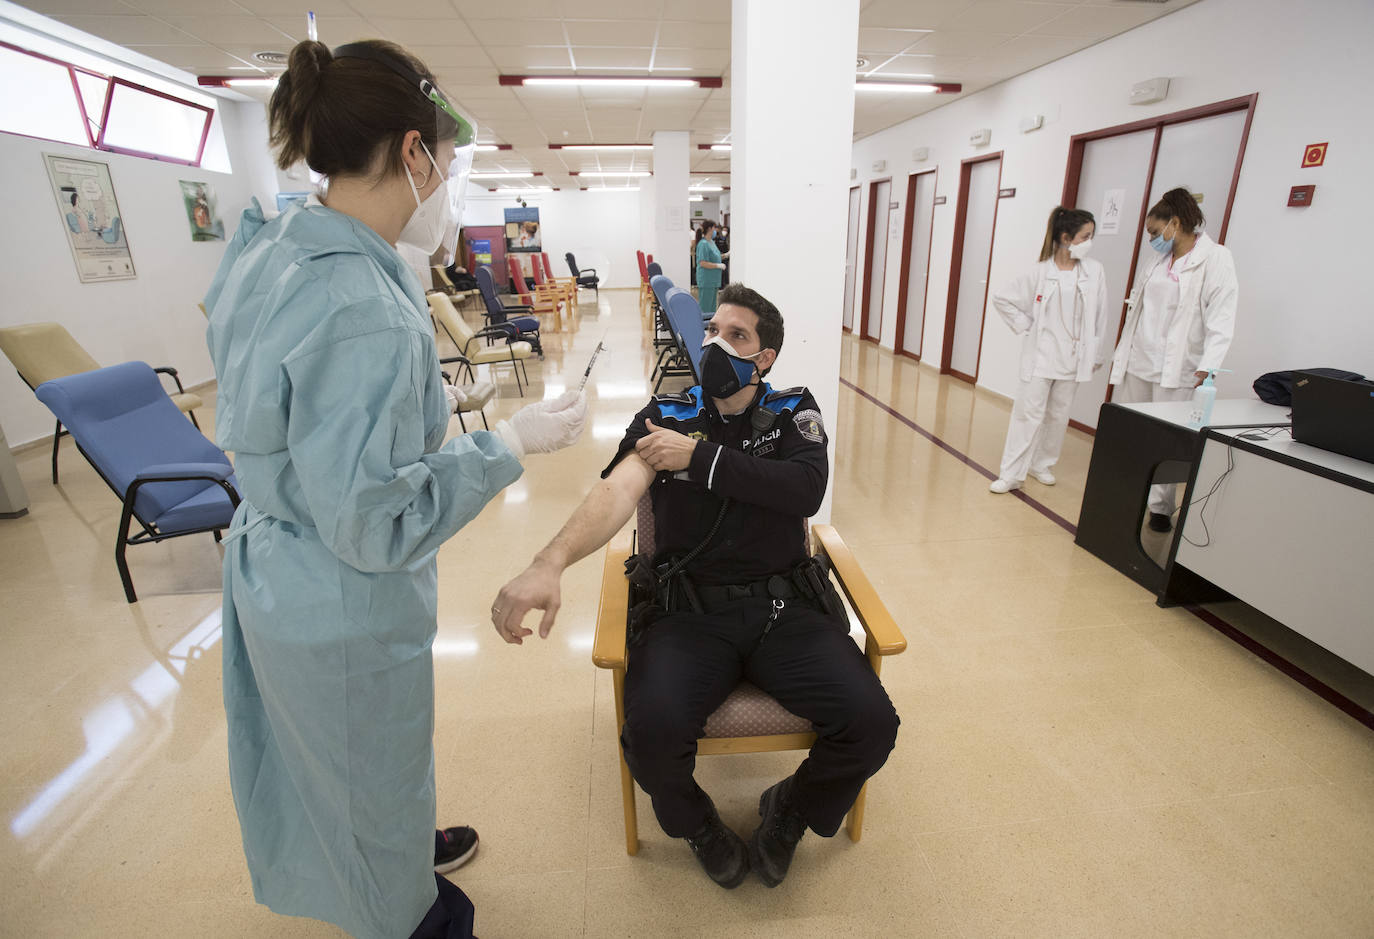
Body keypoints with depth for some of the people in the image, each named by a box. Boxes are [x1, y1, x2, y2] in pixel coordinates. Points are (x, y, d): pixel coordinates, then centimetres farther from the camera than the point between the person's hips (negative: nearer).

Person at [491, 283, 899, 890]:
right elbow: (618, 489, -13)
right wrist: (551, 562, -32)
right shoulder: (666, 417, 6)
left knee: (871, 723, -18)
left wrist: (699, 457, -12)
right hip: (688, 612, -1)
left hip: (782, 609, 2)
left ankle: (792, 811, 18)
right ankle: (697, 825, 13)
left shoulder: (794, 413, 9)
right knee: (653, 730, -27)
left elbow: (805, 491, -11)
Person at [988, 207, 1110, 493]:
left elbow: (1099, 318, 7)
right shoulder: (1040, 272, -6)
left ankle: (1042, 465, 27)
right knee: (1029, 412, -6)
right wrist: (1025, 326, -3)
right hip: (1040, 355, -3)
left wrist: (1096, 355, 7)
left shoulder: (1095, 272, 2)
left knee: (1058, 415, 11)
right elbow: (1001, 298, 0)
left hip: (1072, 358, 3)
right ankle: (1012, 473, -2)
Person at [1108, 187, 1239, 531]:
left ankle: (1161, 508, 10)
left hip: (1176, 369, -6)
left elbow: (1221, 317, -12)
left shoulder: (1216, 258, -4)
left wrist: (1208, 365, -23)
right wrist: (1120, 354, 16)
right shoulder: (1156, 260, 15)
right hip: (1136, 362, 6)